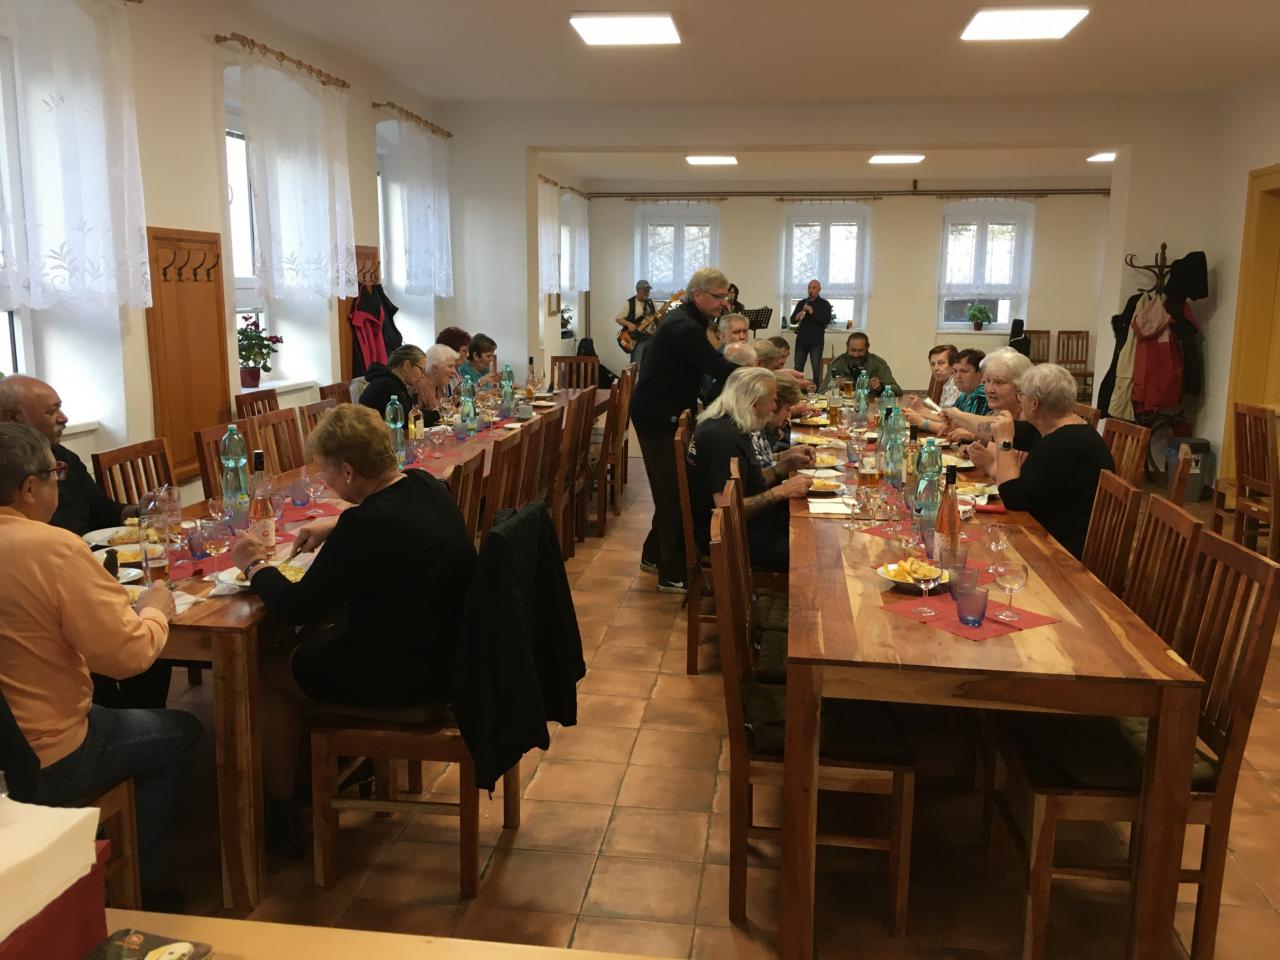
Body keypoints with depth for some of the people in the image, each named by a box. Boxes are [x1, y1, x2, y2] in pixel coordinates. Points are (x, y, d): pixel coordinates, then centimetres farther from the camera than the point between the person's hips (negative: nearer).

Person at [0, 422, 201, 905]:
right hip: (43, 763, -7)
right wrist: (155, 611, -3)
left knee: (109, 703, 31)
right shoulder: (54, 547, -23)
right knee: (179, 732, 17)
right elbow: (129, 654, -23)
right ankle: (139, 886, 27)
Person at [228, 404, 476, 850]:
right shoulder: (426, 486, -3)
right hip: (445, 648, 9)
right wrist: (337, 524, 16)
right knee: (318, 633, 28)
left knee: (270, 671, 13)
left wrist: (254, 566, -3)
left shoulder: (367, 527, -29)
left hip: (405, 675, -9)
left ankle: (280, 809, 26)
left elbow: (298, 607, -19)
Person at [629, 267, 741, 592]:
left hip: (666, 414, 10)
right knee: (673, 491, -6)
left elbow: (709, 366, 16)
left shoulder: (687, 321, 12)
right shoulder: (683, 327, -22)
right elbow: (719, 368, -29)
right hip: (657, 418, -10)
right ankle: (672, 574, 0)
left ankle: (654, 555, 30)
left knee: (670, 489, 16)